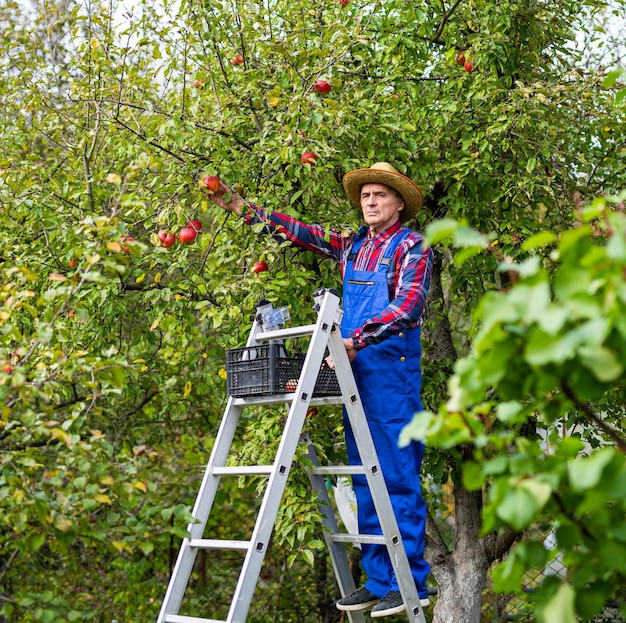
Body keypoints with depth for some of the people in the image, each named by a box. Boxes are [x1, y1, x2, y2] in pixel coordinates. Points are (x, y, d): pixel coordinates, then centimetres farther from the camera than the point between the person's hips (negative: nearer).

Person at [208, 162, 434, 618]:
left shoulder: (412, 246, -3)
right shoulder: (353, 246, 18)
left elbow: (409, 305, -15)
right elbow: (301, 233, 24)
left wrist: (357, 339, -23)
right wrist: (246, 210, 21)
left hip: (392, 366, -7)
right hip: (353, 367, 7)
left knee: (397, 474, -8)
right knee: (364, 477, 7)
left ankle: (410, 584, -3)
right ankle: (378, 581, 13)